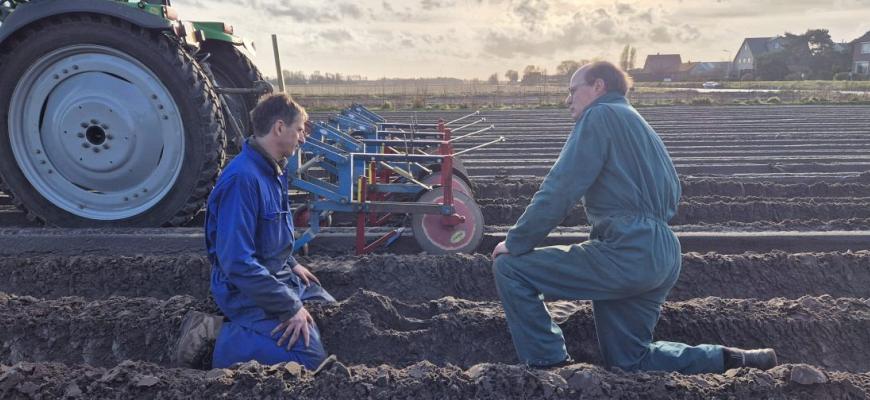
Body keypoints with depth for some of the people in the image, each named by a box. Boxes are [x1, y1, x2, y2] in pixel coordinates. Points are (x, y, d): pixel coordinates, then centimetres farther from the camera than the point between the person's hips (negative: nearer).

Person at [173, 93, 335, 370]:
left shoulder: (274, 170, 6)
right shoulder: (243, 178, -25)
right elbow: (237, 262, -28)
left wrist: (291, 264, 12)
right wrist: (291, 307, -24)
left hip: (278, 275, 10)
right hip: (248, 289, -10)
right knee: (310, 356, -21)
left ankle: (238, 327, 14)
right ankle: (217, 337, -6)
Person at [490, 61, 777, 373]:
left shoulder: (600, 115, -4)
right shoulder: (638, 124, 24)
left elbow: (560, 190, -13)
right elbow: (673, 193, 28)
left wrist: (515, 243, -6)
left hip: (627, 253, -10)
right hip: (664, 257, 10)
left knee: (509, 268, -5)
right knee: (629, 361, 21)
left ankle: (550, 366, -3)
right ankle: (731, 360, 17)